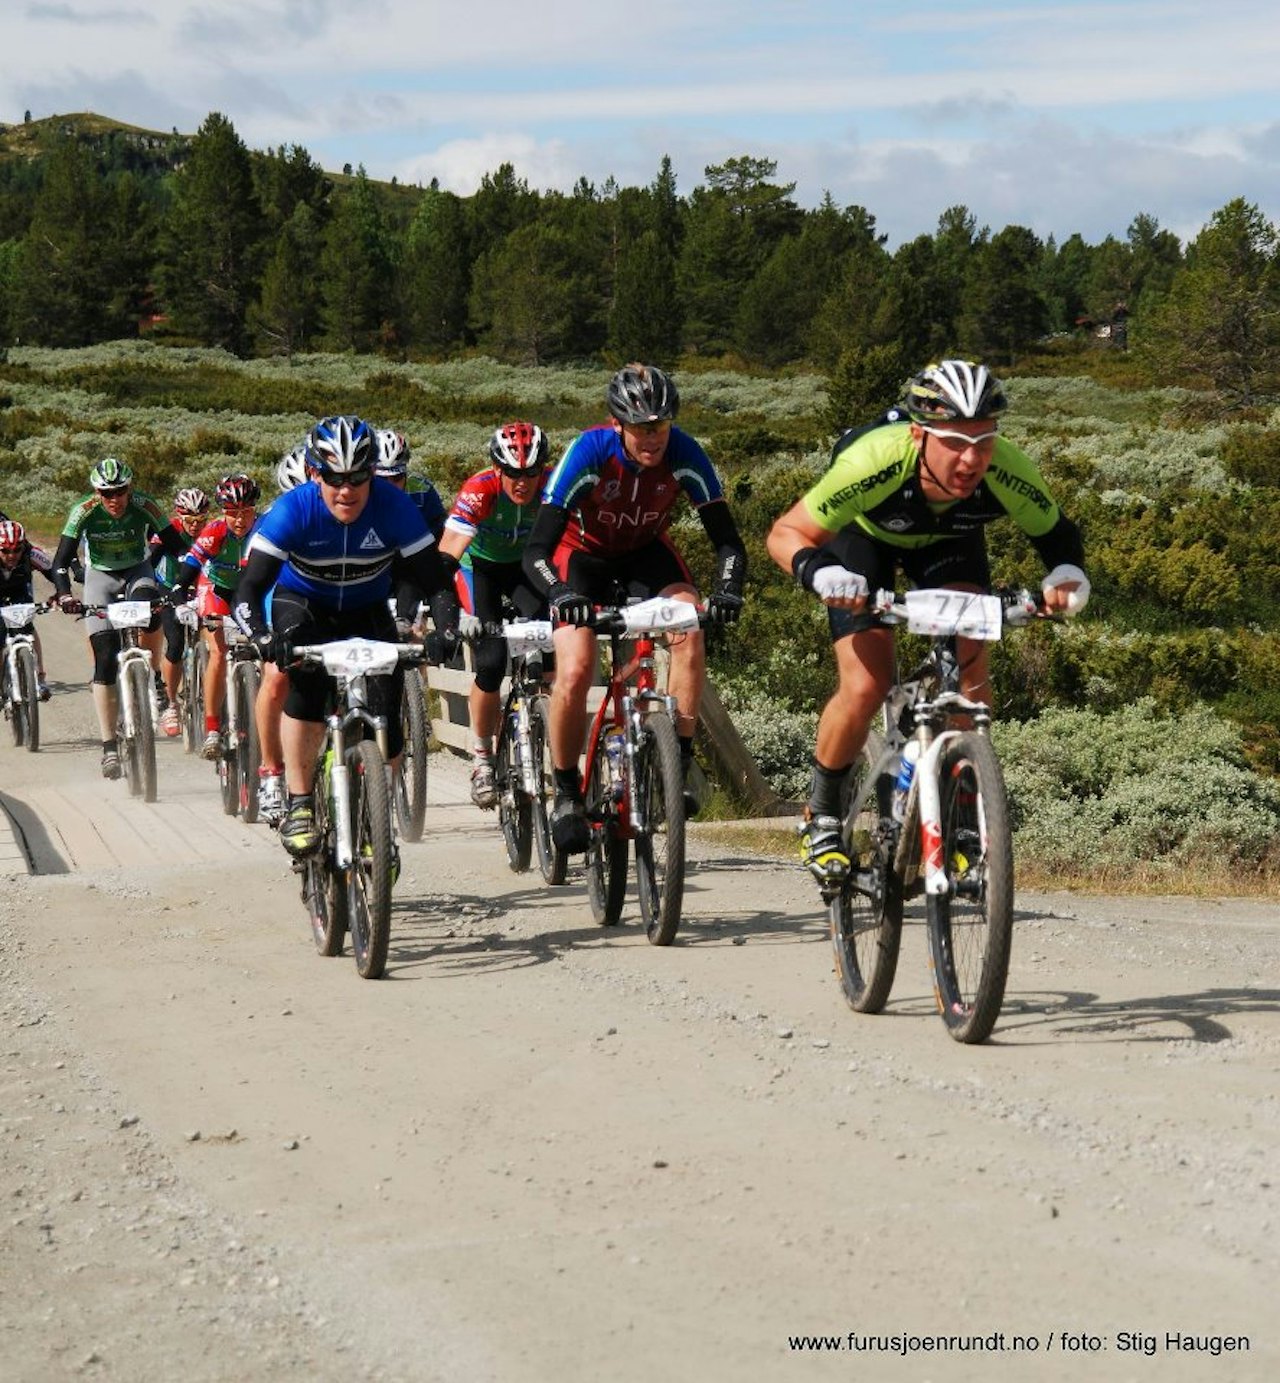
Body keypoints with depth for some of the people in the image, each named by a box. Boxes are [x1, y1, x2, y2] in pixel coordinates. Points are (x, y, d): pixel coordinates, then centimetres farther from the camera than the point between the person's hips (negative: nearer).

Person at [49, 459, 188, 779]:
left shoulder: (144, 506, -22)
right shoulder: (84, 511, -22)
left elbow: (178, 547, -21)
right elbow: (61, 560, -24)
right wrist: (64, 595, -42)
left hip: (137, 571, 0)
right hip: (100, 575, 0)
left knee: (150, 611, -36)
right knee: (105, 659, -11)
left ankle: (153, 679, -9)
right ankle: (109, 747, -7)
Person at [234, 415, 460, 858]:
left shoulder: (394, 508, -25)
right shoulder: (293, 510, -27)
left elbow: (435, 580, -22)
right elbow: (249, 589, -31)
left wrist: (448, 630, -41)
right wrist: (262, 639, -49)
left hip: (367, 612, 2)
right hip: (302, 605, -1)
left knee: (386, 725, -11)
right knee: (305, 684, -32)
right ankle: (299, 806, -24)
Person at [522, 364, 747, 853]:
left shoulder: (683, 454, -26)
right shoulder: (589, 452, -32)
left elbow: (727, 538, -21)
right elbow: (536, 550, -33)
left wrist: (727, 589, -41)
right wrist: (560, 594, -53)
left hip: (646, 550, 2)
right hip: (583, 551, -2)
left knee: (690, 630, -28)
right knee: (574, 671, -22)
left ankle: (680, 760, -16)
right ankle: (567, 793, -1)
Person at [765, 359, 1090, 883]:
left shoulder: (1008, 473, -36)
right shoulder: (874, 461, -42)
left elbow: (1057, 534, -15)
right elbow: (785, 533, -30)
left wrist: (1067, 574, -37)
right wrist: (818, 572, -50)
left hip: (949, 541, 2)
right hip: (864, 534, -2)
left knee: (970, 668, -20)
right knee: (865, 688, -16)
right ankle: (821, 815, 8)